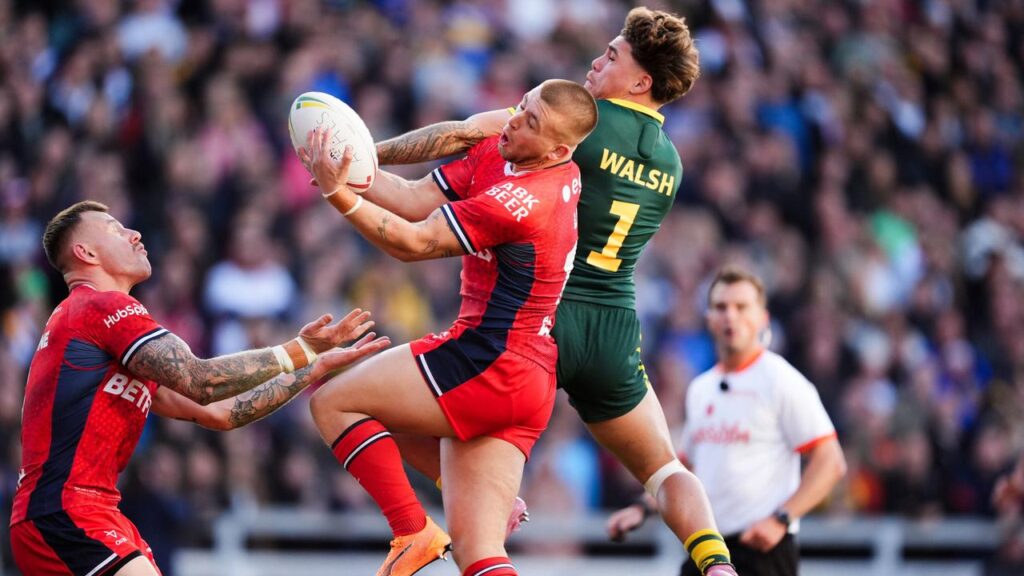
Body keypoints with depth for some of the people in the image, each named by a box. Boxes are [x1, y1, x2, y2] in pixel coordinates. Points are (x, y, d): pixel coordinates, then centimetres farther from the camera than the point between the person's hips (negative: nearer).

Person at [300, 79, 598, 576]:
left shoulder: (520, 199, -19)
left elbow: (412, 242, -16)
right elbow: (415, 201, 8)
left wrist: (337, 193, -23)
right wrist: (348, 165, -3)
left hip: (490, 366, -10)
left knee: (333, 402, -1)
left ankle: (413, 531, -4)